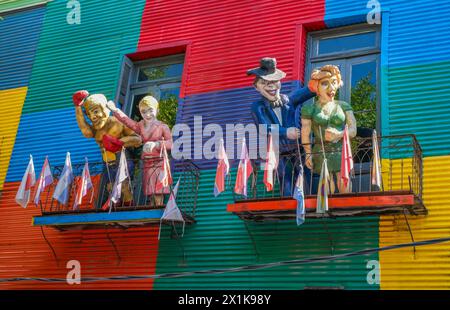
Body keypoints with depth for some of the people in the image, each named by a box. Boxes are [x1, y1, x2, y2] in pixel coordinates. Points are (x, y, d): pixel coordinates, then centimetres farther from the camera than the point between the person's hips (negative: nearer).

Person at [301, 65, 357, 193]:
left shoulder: (344, 106, 11)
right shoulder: (309, 108, 6)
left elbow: (353, 129, 2)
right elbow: (305, 134, 3)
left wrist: (339, 134, -16)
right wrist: (308, 153, -1)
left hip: (341, 152, 1)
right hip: (321, 153, -1)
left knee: (345, 189, -7)